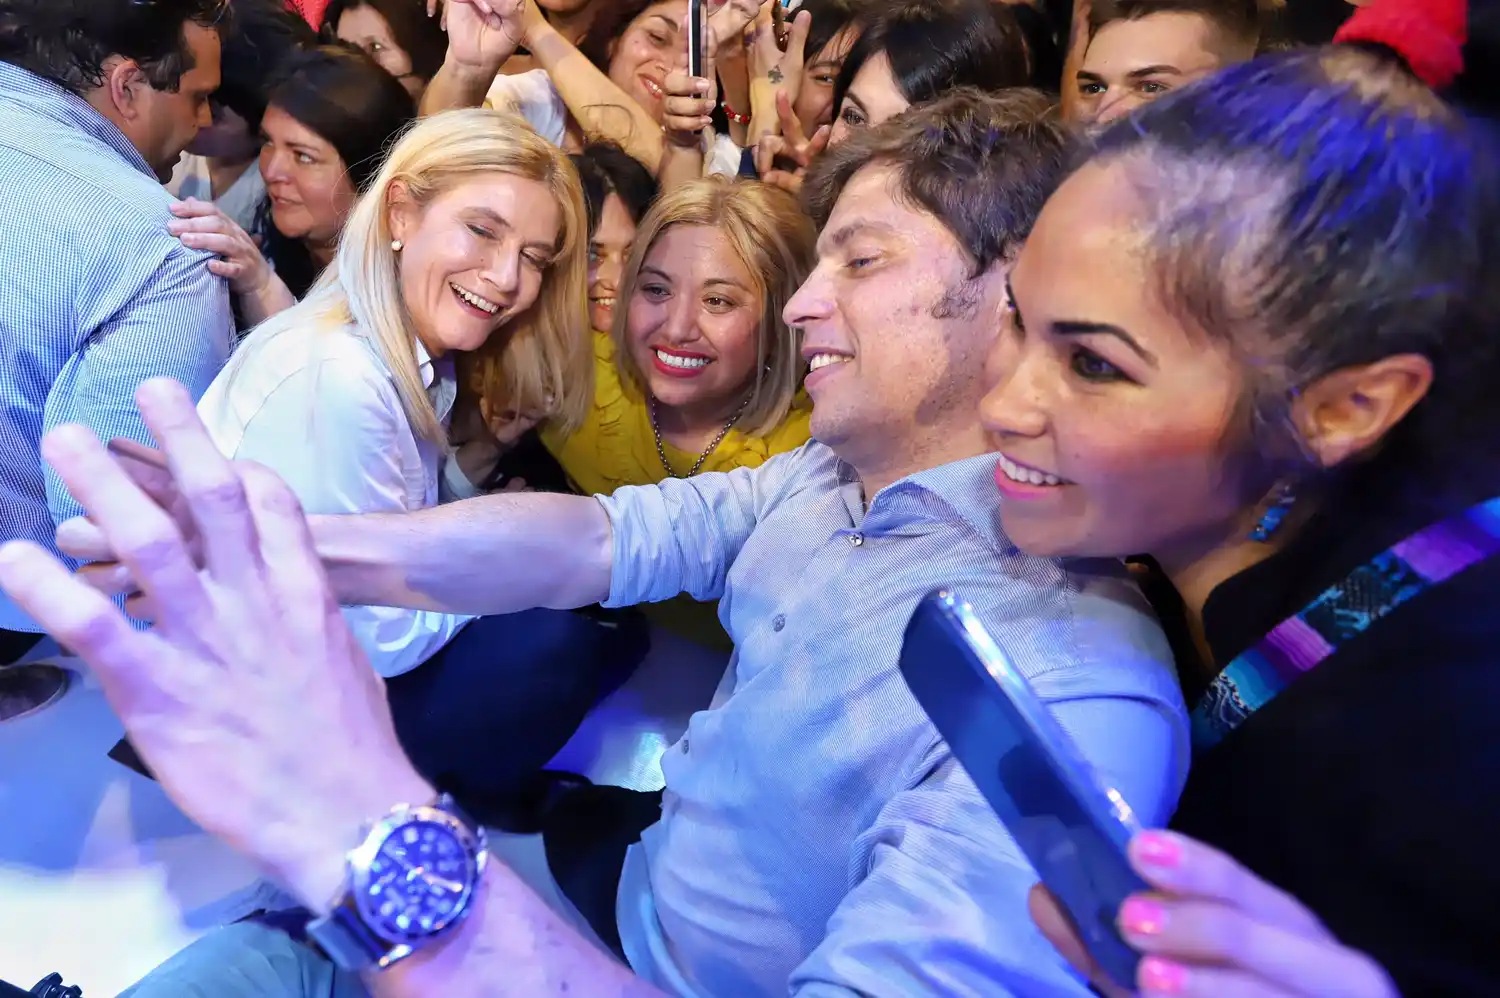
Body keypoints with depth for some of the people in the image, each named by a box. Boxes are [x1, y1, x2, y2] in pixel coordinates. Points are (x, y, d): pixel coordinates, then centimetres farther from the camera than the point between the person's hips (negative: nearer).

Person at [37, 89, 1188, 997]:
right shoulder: (832, 478, -2)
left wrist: (372, 834, -48)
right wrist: (298, 550, -22)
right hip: (613, 895, 6)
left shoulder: (1074, 698, -31)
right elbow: (608, 535, -7)